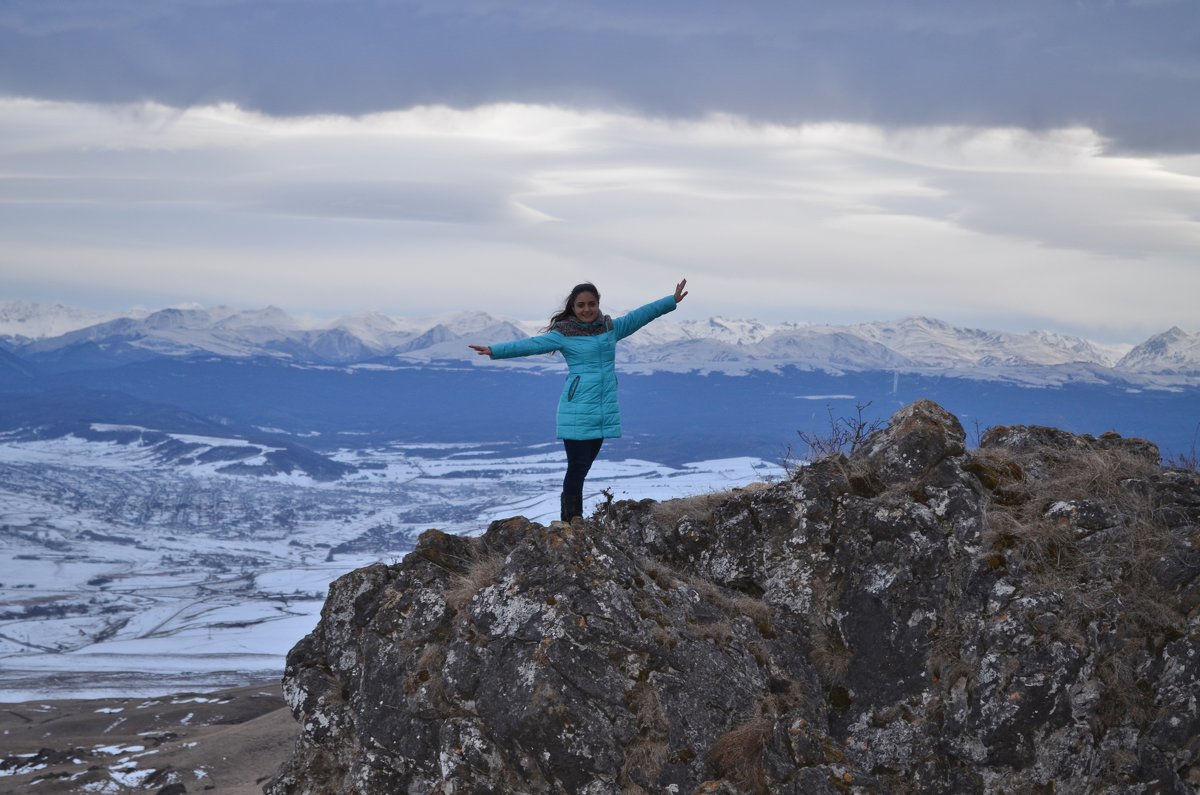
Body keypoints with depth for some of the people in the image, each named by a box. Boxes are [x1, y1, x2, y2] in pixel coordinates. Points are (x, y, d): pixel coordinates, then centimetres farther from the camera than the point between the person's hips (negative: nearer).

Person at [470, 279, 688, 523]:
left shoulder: (611, 328, 12)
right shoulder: (564, 334, -4)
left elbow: (639, 315, 18)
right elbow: (532, 344, -13)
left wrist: (672, 301, 22)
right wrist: (495, 350, -24)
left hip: (604, 412, 5)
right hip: (577, 413, -5)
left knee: (583, 468, 8)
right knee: (577, 468, -8)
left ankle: (574, 521, 12)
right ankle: (570, 523, -6)